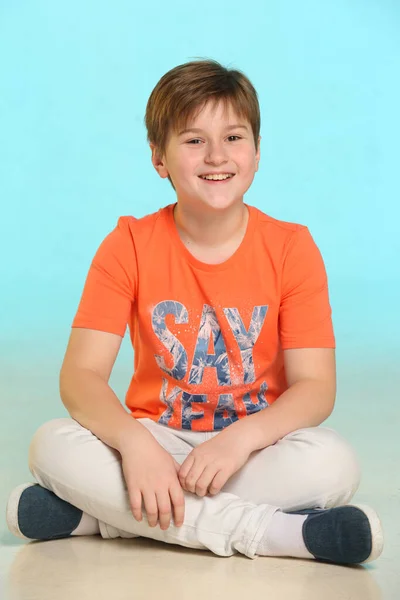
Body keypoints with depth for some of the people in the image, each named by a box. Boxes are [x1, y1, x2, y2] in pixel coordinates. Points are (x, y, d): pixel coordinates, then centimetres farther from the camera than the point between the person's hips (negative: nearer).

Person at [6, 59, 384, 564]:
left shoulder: (292, 248, -5)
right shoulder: (129, 245, -4)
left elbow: (316, 386, -10)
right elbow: (80, 374, -12)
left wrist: (241, 438, -30)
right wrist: (134, 442, -33)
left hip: (256, 444, 0)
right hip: (156, 440, 0)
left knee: (335, 463, -32)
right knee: (51, 444, -28)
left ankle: (103, 513, -26)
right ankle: (267, 532, -29)